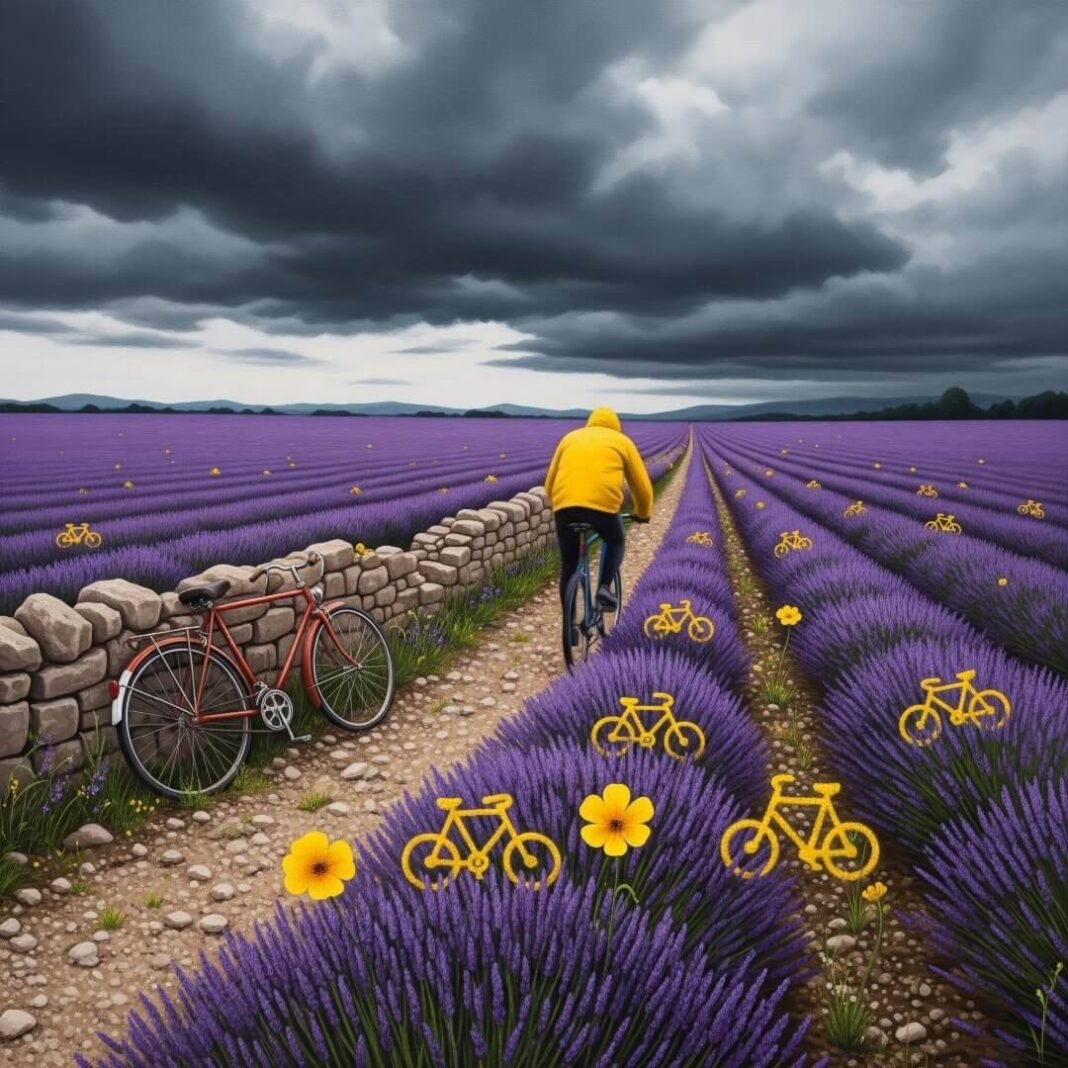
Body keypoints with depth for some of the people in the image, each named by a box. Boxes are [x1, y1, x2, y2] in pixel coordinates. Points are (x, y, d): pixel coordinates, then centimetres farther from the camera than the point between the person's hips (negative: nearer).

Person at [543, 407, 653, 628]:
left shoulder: (570, 438, 26)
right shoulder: (622, 441, 20)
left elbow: (549, 483, 26)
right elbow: (642, 486, 20)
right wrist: (642, 513, 37)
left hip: (565, 505, 2)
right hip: (603, 504, -2)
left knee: (569, 567, 16)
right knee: (616, 542, 29)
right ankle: (604, 587, 10)